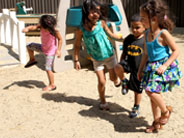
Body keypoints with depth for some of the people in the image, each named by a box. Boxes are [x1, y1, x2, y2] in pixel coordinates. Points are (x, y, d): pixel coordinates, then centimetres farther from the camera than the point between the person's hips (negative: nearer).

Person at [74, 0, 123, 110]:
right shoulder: (81, 30, -17)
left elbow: (111, 34, 1)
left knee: (113, 78, 13)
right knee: (101, 82, -1)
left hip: (109, 55, 1)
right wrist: (76, 60, -5)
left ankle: (117, 81, 52)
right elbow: (77, 45, -5)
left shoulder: (101, 23, -15)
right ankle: (103, 102, 24)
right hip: (97, 59, -1)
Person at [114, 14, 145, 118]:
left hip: (139, 68, -3)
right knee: (117, 68, -30)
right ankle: (124, 82, 1)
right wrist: (121, 65, 11)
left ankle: (136, 108, 34)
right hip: (128, 63, 3)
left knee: (137, 89, 10)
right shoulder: (128, 39, 0)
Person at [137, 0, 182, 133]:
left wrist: (165, 66, -20)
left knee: (150, 90, -21)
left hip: (163, 66, -7)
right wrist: (141, 69, 15)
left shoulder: (163, 33, -15)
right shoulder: (147, 33, 6)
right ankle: (157, 123, 26)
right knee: (153, 93, 11)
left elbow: (176, 51, -12)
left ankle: (166, 110, 7)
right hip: (152, 67, 8)